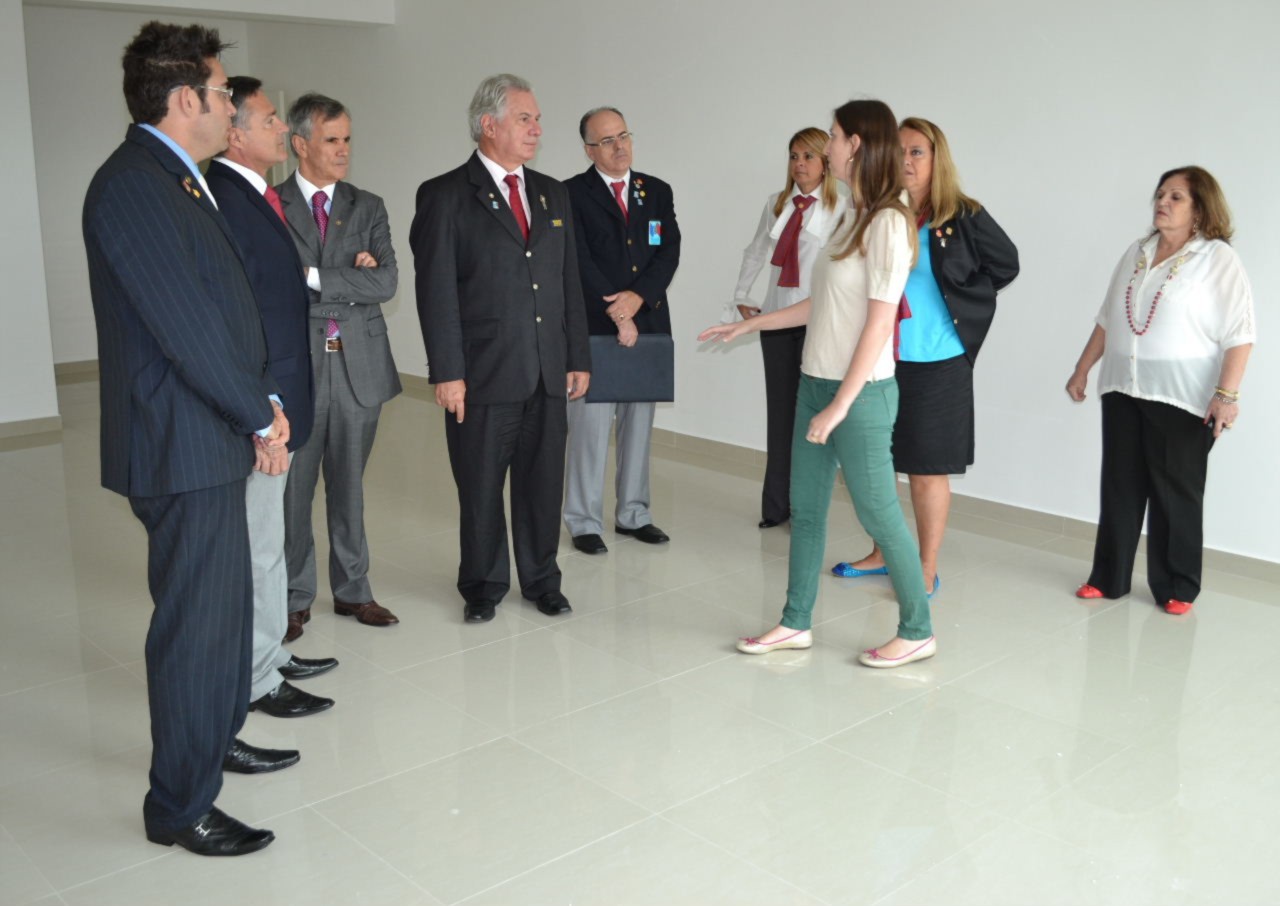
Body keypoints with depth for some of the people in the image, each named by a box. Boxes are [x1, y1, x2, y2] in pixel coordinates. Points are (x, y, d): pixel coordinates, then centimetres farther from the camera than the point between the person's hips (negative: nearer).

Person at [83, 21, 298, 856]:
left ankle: (216, 739, 39)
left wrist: (260, 404, 8)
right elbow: (185, 326, -21)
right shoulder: (132, 186, -18)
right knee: (197, 621, -1)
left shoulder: (179, 181, 14)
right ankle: (180, 806, 13)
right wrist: (259, 414, -12)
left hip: (216, 438, 10)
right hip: (183, 446, -10)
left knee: (226, 601, 21)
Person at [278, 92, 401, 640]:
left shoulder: (368, 208, 8)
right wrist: (350, 282, -13)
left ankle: (352, 590, 25)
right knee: (292, 489, 5)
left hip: (358, 365, 3)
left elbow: (386, 283, -6)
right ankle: (294, 599, 20)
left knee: (349, 487, 13)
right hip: (295, 365, -2)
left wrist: (315, 278, -13)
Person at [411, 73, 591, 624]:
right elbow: (436, 291, -9)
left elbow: (569, 283, 14)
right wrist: (447, 372, -14)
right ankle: (483, 586, 25)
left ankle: (541, 580, 29)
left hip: (548, 372, 5)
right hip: (484, 373, -4)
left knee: (543, 483, 12)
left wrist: (579, 357, 10)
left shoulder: (553, 195, 13)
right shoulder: (446, 196, -4)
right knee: (481, 488, 8)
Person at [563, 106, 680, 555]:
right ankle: (584, 522, 7)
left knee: (639, 423, 11)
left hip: (648, 324, 5)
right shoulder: (573, 194, -1)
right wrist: (617, 314, -13)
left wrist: (638, 296, -12)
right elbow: (580, 262, -9)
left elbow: (669, 251, 3)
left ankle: (633, 514, 22)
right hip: (594, 328, -4)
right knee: (590, 425, -3)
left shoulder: (657, 192, 12)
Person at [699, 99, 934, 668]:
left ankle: (917, 632, 18)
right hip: (816, 383, 9)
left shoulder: (887, 223, -16)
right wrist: (749, 324, 19)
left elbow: (878, 324, -18)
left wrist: (841, 404, -19)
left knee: (877, 513, 2)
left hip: (860, 393, -9)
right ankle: (796, 623, 25)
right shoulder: (853, 217, 9)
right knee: (804, 508, 13)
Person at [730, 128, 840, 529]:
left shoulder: (839, 210, -9)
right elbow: (756, 252, 20)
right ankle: (776, 505, 20)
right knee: (779, 410, 10)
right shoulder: (776, 203, 8)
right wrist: (741, 295, 18)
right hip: (776, 316, 5)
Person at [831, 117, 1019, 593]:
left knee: (927, 470, 5)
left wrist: (959, 303, -1)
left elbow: (1005, 265, 5)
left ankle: (927, 570, 19)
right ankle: (882, 555, 33)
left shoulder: (963, 218, -7)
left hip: (935, 363, -4)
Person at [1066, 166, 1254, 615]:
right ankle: (1108, 577, 19)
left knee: (1175, 493, 3)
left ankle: (1177, 588, 14)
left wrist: (1227, 394, -21)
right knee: (1119, 487, 10)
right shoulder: (1137, 252, 11)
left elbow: (1239, 333, -13)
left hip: (1182, 397, -5)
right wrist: (1082, 370, 15)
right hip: (1123, 390, 6)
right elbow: (1107, 319, 17)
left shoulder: (1218, 259, -7)